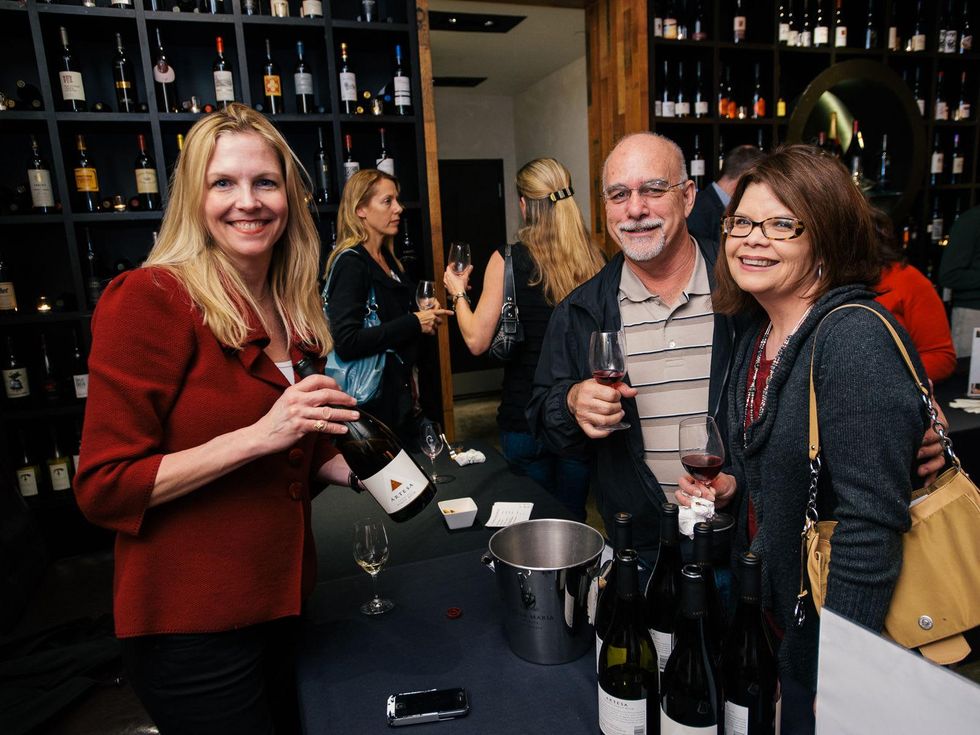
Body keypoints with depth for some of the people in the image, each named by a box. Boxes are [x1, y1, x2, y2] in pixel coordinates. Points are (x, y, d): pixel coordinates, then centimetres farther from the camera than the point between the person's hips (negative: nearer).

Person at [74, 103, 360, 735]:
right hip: (191, 627, -7)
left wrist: (347, 466, -2)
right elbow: (103, 489, -18)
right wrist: (257, 437, -28)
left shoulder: (292, 312, 4)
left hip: (280, 602, 7)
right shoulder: (149, 299, -17)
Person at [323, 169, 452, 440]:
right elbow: (346, 342, -27)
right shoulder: (350, 263, -16)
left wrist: (424, 315, 4)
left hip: (399, 391, 8)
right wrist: (414, 323, -20)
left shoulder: (388, 258, 10)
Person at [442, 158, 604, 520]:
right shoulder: (593, 258, -3)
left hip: (524, 416, -3)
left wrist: (458, 292, 6)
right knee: (573, 518, 19)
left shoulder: (508, 259, -12)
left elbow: (477, 340, -9)